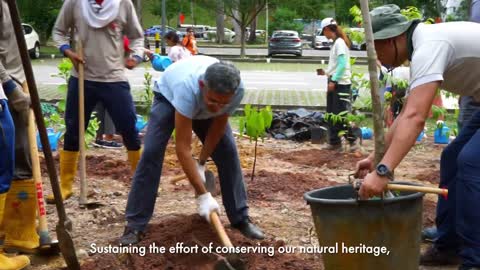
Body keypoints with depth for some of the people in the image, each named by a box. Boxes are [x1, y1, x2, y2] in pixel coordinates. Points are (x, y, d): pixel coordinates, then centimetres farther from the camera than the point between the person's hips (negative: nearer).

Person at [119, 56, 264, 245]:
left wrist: (201, 162, -14)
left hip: (203, 108, 4)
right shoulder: (187, 88, -48)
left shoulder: (237, 90, -37)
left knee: (228, 152, -7)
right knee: (151, 153, -17)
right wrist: (203, 195, -44)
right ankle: (134, 225, -9)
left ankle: (240, 218, 5)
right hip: (169, 96, -3)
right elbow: (183, 148, -45)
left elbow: (219, 125, -15)